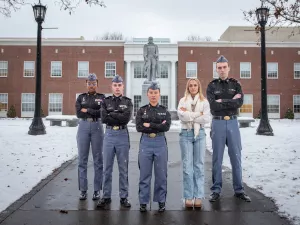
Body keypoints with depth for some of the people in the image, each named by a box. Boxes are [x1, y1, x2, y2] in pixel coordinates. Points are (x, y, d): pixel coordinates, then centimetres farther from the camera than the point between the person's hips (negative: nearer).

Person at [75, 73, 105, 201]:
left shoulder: (102, 97, 6)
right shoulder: (81, 97, 10)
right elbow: (78, 113, -3)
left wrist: (87, 110, -9)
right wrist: (94, 112, -5)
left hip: (97, 127, -1)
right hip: (83, 127, 1)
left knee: (98, 159, 3)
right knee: (82, 159, 3)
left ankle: (97, 190, 12)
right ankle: (83, 190, 13)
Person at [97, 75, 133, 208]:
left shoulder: (127, 102, 4)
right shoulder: (106, 101, 7)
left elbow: (127, 118, -12)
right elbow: (103, 118, -8)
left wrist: (111, 114, -8)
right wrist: (119, 118, -9)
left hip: (123, 135, -1)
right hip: (109, 134, 1)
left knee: (123, 168, 6)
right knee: (107, 167, 7)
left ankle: (123, 197, 17)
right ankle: (106, 196, 19)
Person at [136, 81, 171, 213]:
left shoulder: (164, 111, 6)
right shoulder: (141, 110, 5)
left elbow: (166, 127, -9)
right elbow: (139, 127, -8)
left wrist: (149, 125, -12)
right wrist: (158, 126, -12)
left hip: (160, 143, 0)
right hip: (145, 143, 0)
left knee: (161, 174, 6)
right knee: (145, 174, 5)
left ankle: (161, 201, 20)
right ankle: (143, 202, 17)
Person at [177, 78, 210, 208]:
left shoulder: (204, 102, 7)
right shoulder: (183, 101, 7)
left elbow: (206, 119, -7)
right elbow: (181, 116, -10)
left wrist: (189, 115, -8)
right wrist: (198, 114, -9)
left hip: (199, 134, 1)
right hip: (186, 134, 0)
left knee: (199, 166, 4)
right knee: (187, 166, 1)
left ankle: (198, 197, 10)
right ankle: (188, 197, 8)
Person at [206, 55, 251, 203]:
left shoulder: (235, 84, 8)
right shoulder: (211, 86, 3)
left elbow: (240, 102, -9)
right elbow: (213, 105, -13)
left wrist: (222, 101, -12)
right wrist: (231, 101, -12)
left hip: (233, 123, 2)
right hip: (218, 123, -1)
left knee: (236, 157, 6)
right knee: (217, 158, 4)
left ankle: (239, 190, 18)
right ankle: (216, 190, 14)